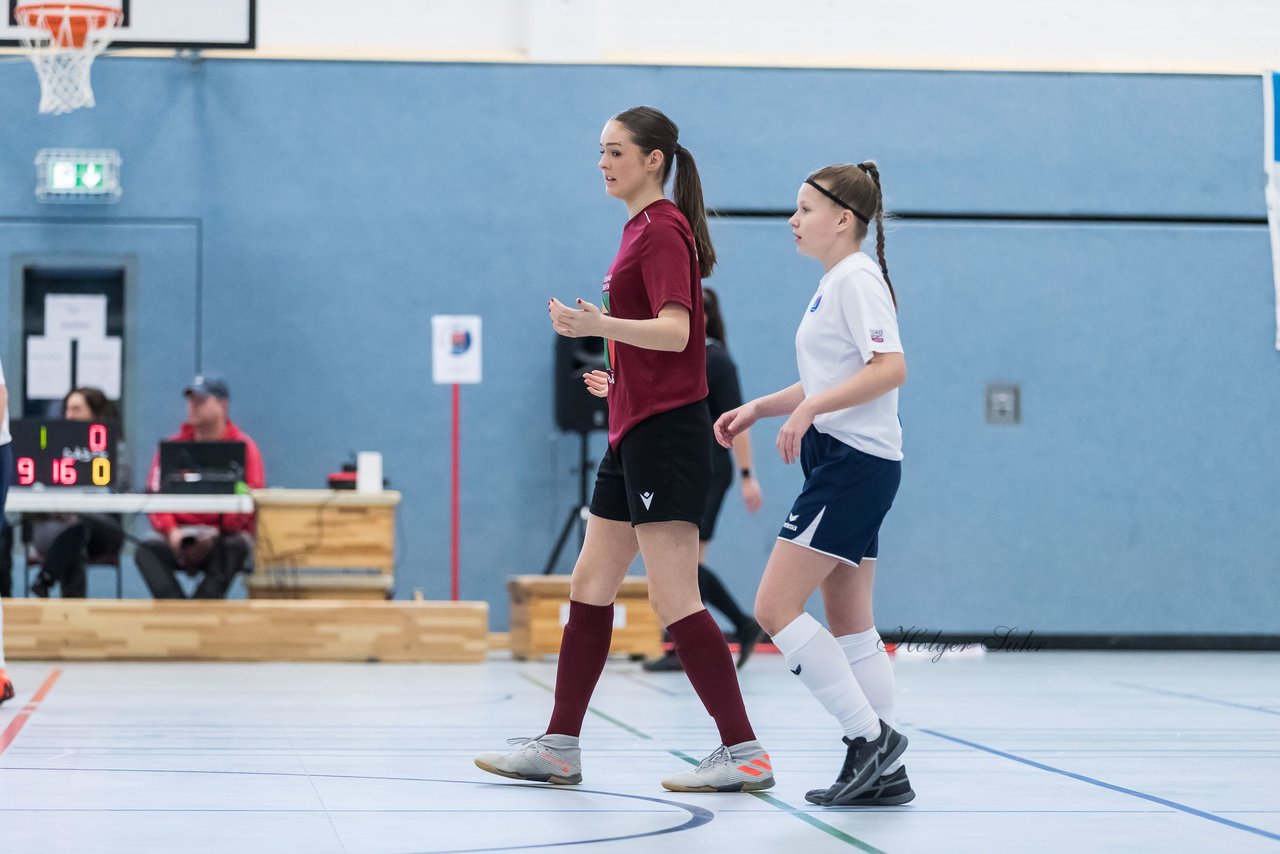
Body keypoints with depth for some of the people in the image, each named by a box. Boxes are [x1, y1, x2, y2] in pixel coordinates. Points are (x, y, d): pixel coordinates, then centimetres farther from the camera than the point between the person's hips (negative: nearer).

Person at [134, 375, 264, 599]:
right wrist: (171, 531, -16)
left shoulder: (243, 446, 0)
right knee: (146, 551, -26)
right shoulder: (175, 445, 9)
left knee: (235, 548, -37)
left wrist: (216, 535, -22)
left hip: (225, 536, -3)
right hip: (181, 538, 3)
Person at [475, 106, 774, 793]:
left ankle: (743, 753, -6)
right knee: (589, 586, 11)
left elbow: (675, 330, -23)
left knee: (673, 601, -10)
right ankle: (559, 748, 16)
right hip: (634, 434, 10)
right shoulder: (641, 229, 16)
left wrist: (599, 325, -35)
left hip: (665, 432, -10)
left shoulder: (664, 230, -11)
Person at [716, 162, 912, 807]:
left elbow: (890, 368, -24)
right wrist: (758, 408, 18)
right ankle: (884, 772, 11)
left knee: (775, 608, -12)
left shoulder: (857, 278, -11)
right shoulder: (834, 283, 19)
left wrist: (809, 410, -27)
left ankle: (869, 735, -10)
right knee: (848, 625, 9)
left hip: (853, 462, -10)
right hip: (838, 462, 10)